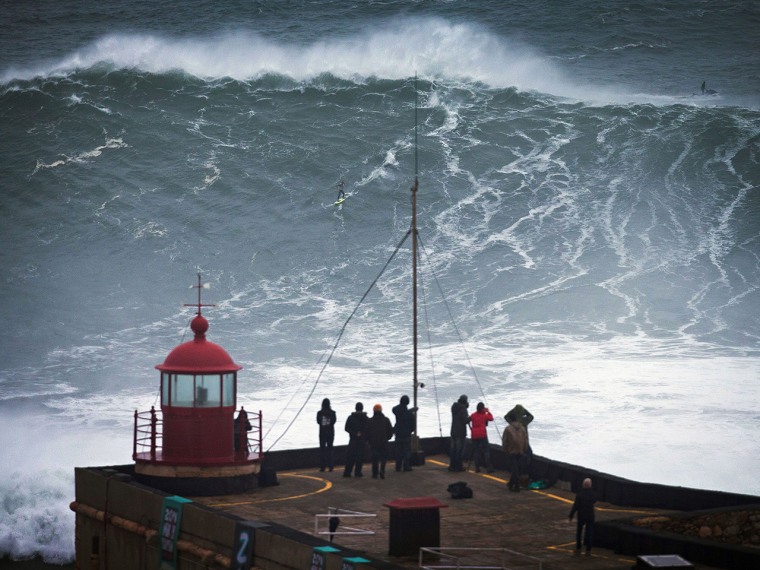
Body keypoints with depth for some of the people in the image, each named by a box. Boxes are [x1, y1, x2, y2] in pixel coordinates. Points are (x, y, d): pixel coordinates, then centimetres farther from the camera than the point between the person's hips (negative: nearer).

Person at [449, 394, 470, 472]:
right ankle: (458, 466, 0)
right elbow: (465, 420, -22)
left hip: (453, 431, 7)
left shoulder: (454, 407, 6)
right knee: (460, 450, -1)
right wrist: (470, 418, -1)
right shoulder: (463, 408, -16)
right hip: (461, 432, -7)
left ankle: (452, 466, 17)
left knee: (453, 449, 14)